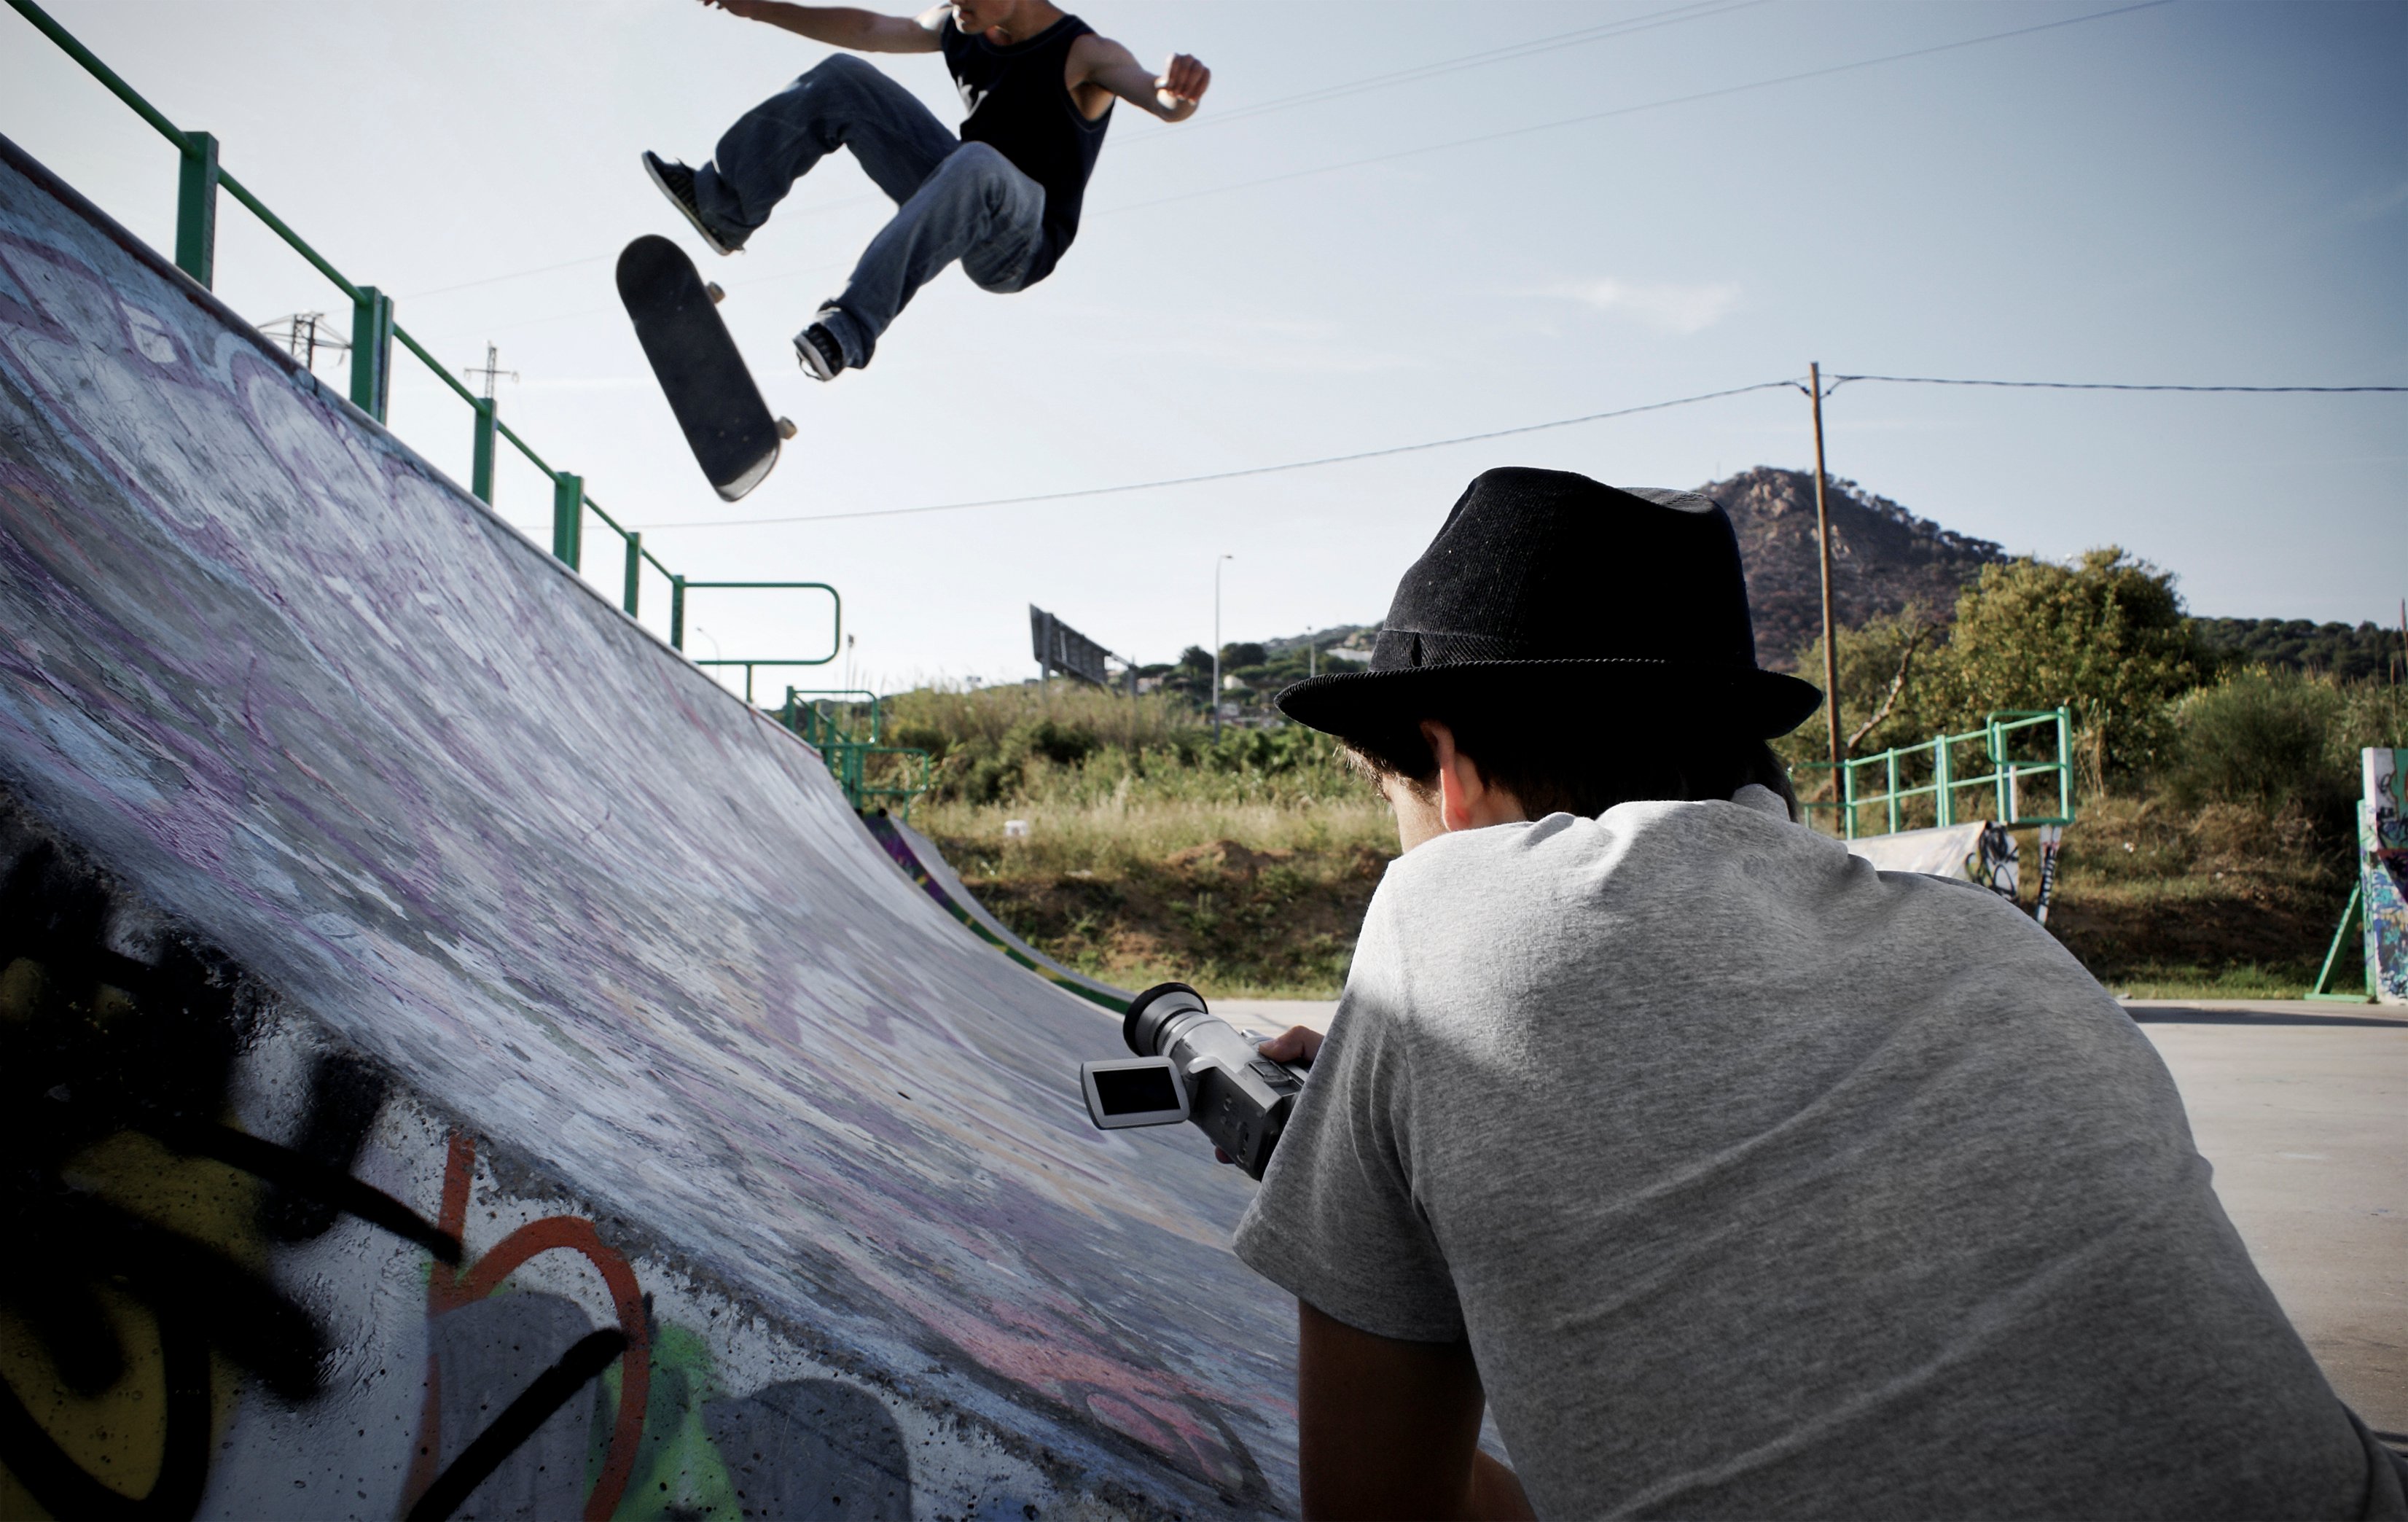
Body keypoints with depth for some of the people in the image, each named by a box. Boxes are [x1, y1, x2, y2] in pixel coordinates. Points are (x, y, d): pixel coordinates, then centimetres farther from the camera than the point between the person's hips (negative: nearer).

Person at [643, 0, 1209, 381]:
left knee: (977, 164, -42)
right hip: (958, 205, 7)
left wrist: (1179, 89, -64)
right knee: (843, 79, 2)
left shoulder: (1083, 55, -19)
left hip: (1019, 246, -7)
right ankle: (722, 205, 3)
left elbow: (1161, 97, -40)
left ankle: (852, 326, -48)